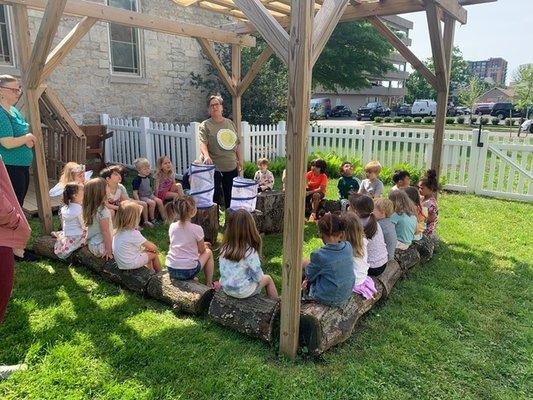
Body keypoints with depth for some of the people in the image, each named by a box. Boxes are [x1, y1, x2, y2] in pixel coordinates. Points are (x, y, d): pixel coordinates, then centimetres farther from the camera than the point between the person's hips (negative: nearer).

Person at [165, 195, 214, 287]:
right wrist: (202, 245, 25)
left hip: (171, 270, 5)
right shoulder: (197, 229, -14)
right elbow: (201, 250, 1)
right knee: (208, 252, 21)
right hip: (188, 271, -5)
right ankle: (209, 284, 25)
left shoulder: (172, 226, 0)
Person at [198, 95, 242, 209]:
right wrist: (206, 156, -37)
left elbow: (236, 143, 16)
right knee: (214, 197, -2)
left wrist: (239, 161, 15)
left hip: (231, 167, 5)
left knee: (231, 197, 13)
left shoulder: (230, 123, 11)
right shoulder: (205, 125, -5)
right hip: (214, 168, -5)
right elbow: (202, 143, -18)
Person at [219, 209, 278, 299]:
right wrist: (261, 276, 3)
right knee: (268, 278, 20)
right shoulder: (250, 252, -27)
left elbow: (224, 269, 2)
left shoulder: (224, 248, -12)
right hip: (242, 292, -5)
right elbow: (258, 277, -19)